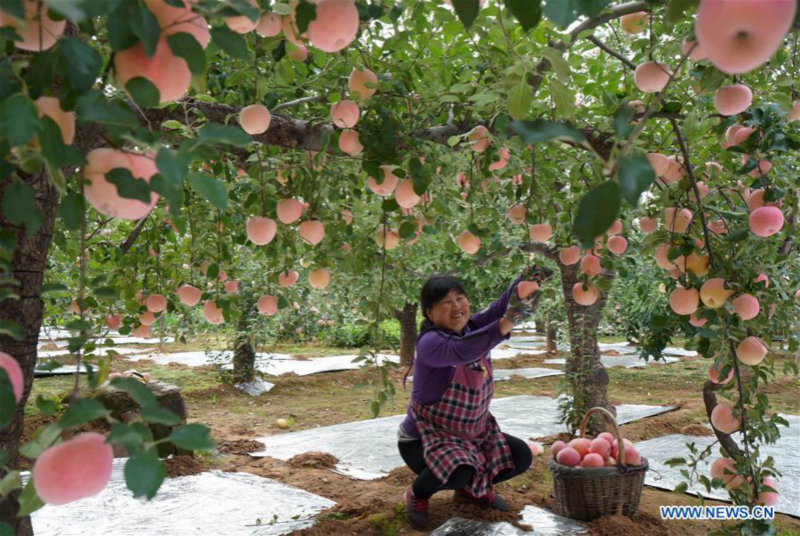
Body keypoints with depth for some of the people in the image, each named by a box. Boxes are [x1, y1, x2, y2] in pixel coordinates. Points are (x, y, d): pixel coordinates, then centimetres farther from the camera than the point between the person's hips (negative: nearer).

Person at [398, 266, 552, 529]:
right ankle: (417, 493, 1)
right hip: (426, 436, -7)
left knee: (521, 456, 0)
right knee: (458, 470, -34)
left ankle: (471, 488, 24)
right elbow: (461, 351, -47)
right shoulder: (429, 343, -27)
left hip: (473, 432, 7)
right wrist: (506, 324, -58)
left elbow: (501, 307, -20)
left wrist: (527, 279, -38)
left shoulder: (474, 327, -5)